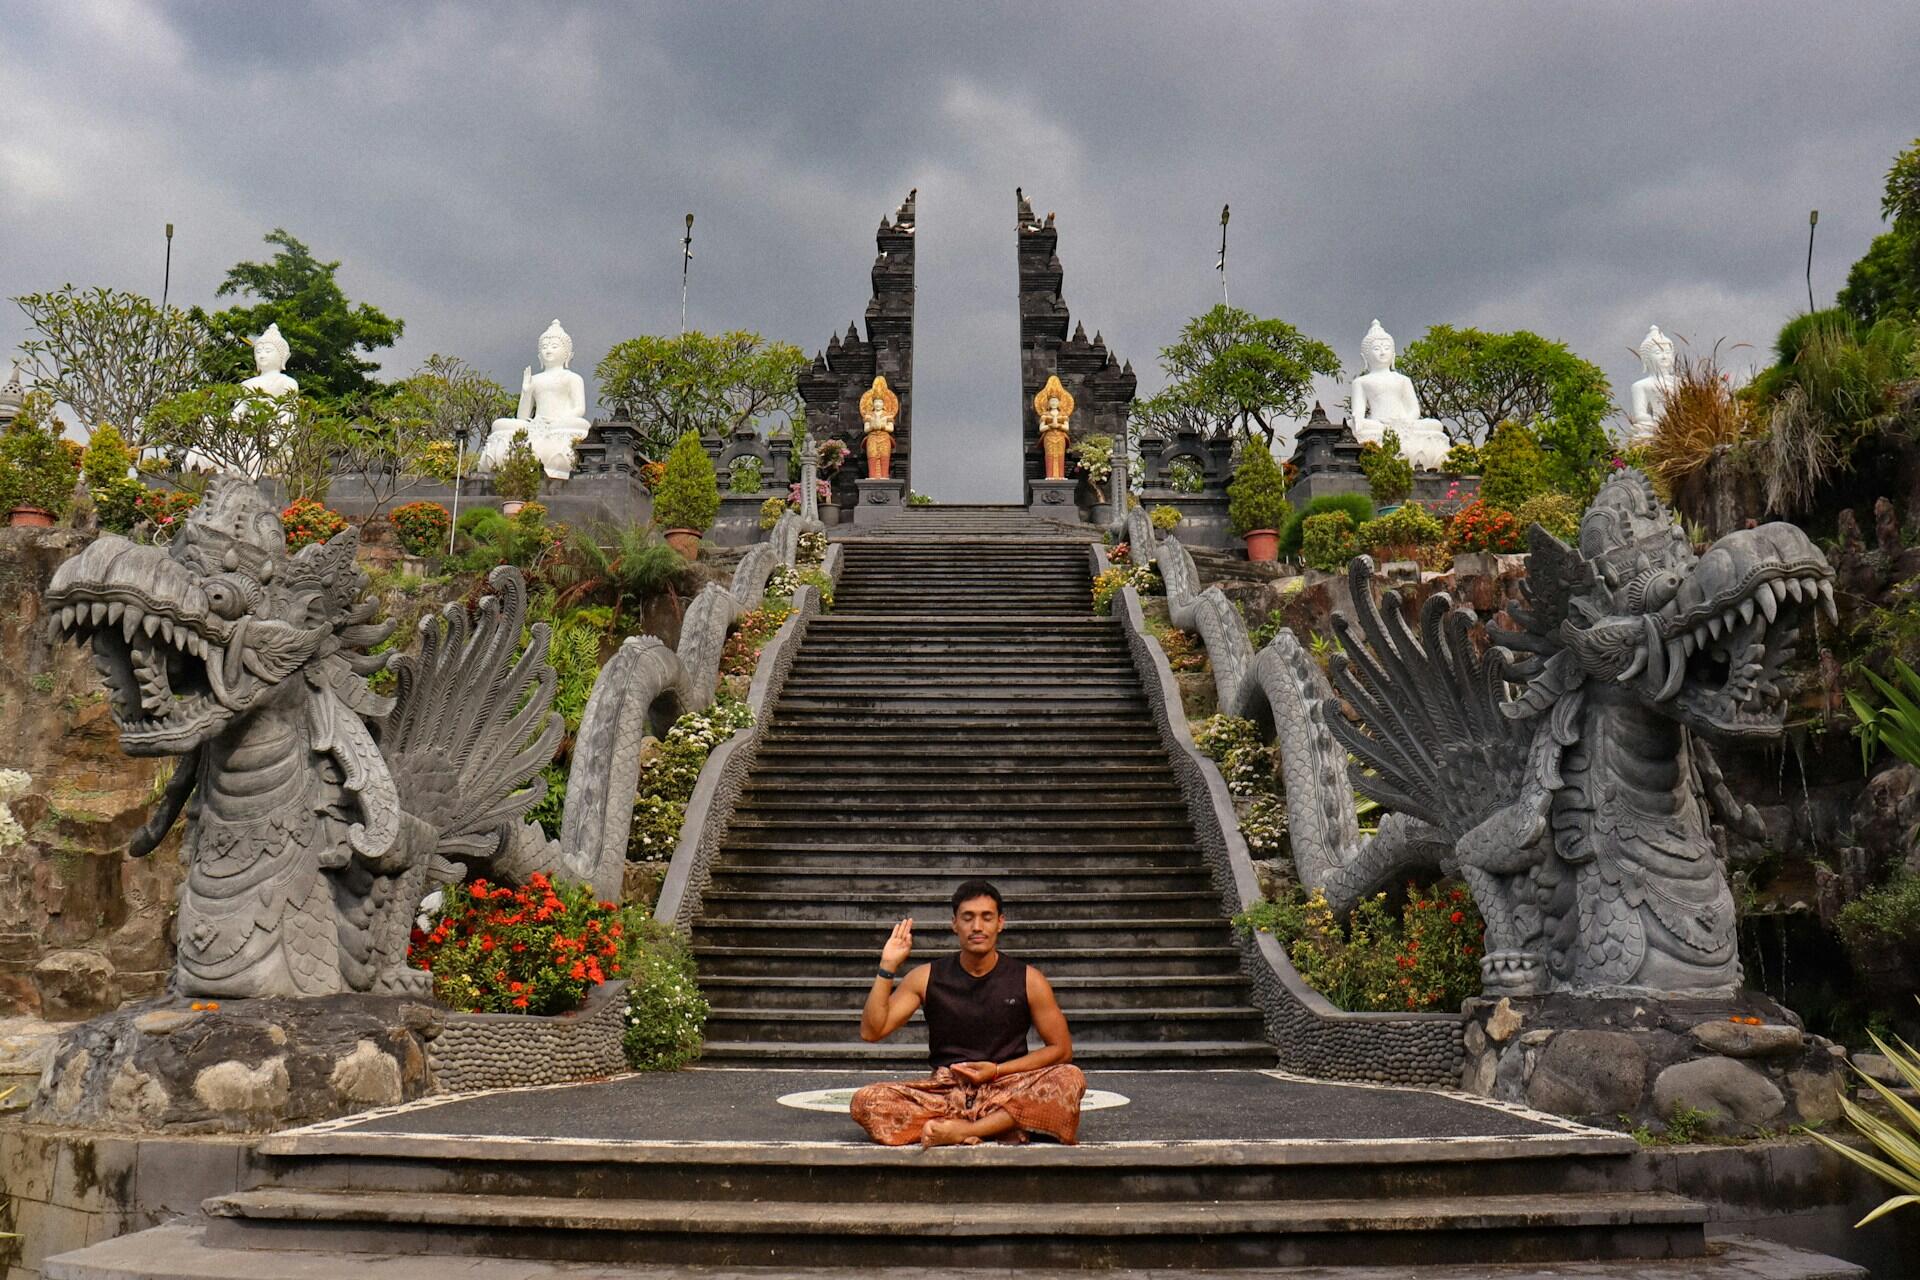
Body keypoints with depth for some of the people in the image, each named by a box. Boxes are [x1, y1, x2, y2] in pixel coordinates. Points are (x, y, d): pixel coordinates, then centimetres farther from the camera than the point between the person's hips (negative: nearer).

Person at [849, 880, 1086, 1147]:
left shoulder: (1027, 980, 1)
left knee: (1071, 1079, -30)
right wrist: (888, 967, -9)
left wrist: (997, 1070, -7)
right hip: (944, 1091, 1)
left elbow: (1062, 1050, 4)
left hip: (1007, 1090, 0)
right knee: (865, 1101, -26)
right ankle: (997, 1129, -28)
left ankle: (962, 1130, -30)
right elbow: (871, 1032, 0)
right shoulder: (927, 978, 3)